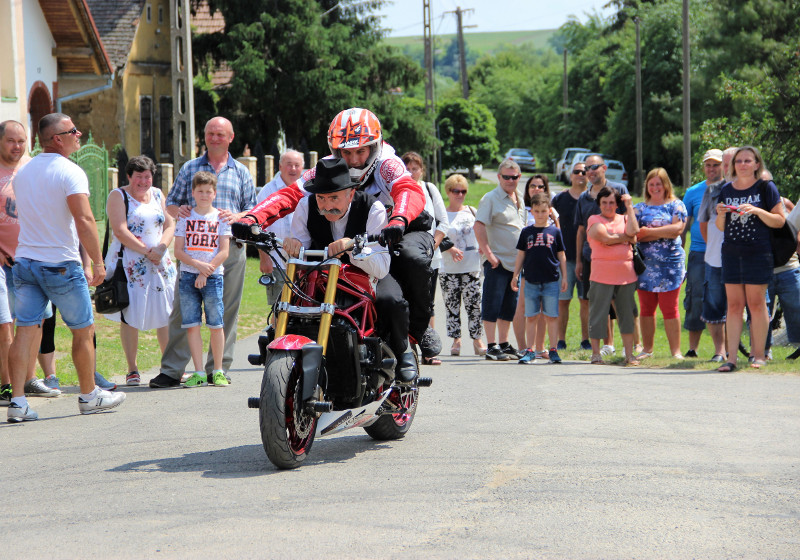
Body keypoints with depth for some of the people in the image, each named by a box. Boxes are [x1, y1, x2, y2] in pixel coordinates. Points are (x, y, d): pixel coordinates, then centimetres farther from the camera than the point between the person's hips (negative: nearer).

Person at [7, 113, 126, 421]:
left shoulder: (23, 172, 10)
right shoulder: (70, 172, -14)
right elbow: (84, 220, -22)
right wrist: (98, 262, -17)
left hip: (24, 261, 6)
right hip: (61, 265, -6)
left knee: (25, 330, 2)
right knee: (83, 330, 10)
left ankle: (18, 401, -5)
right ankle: (89, 395, 20)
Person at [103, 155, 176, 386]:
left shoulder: (157, 195, 16)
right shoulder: (118, 196, -1)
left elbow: (170, 225, 10)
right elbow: (120, 231, -11)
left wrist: (161, 248, -8)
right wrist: (146, 251, -15)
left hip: (160, 263, 5)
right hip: (130, 264, -4)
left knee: (165, 315, 1)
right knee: (130, 317, -5)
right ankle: (132, 370, 2)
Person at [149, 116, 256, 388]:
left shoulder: (241, 172, 16)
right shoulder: (189, 169, 16)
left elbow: (254, 211, 13)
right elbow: (171, 204, 16)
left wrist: (236, 217, -9)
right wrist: (179, 210, -8)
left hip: (230, 247, 1)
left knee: (226, 311, 1)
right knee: (182, 309, -6)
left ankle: (218, 368, 9)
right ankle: (172, 370, -4)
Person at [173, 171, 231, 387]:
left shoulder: (221, 218, 5)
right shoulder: (185, 218, 8)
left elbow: (224, 252, -1)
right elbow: (178, 251, 3)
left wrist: (206, 271, -11)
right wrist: (197, 264, -12)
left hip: (213, 276, -1)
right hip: (188, 275, 2)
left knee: (215, 325, -2)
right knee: (191, 325, -1)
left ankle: (218, 371, 9)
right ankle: (199, 373, 2)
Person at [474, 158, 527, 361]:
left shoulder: (520, 199, 15)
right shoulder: (491, 198, -8)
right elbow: (479, 227, -15)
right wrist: (489, 254, -19)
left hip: (516, 261, 7)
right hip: (497, 261, -7)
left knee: (509, 306, 11)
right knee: (492, 305, -5)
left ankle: (504, 345, 19)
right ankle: (492, 347, -3)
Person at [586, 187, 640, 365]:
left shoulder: (624, 219, 15)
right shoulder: (594, 220, 4)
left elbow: (632, 231, -7)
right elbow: (605, 238, -12)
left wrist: (629, 207, 0)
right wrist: (626, 238, 1)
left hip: (626, 275, 3)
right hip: (602, 275, -3)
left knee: (627, 314, 5)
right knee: (598, 314, -1)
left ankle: (629, 354, 10)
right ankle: (596, 353, 7)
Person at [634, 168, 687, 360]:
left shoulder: (676, 205, 6)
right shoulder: (640, 208, 12)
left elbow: (677, 228, -9)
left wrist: (649, 232, -7)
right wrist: (663, 233, -10)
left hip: (670, 263, -3)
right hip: (645, 264, 3)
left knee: (670, 308, -4)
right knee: (646, 308, 5)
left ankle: (675, 350, -1)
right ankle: (647, 349, 13)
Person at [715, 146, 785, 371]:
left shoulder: (765, 187, 0)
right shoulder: (726, 190, 13)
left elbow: (780, 221, -4)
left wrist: (757, 211, -17)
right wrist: (720, 214, -4)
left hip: (758, 253, -4)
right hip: (731, 252, 4)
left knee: (756, 303, -2)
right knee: (734, 304, 2)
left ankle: (759, 354, 7)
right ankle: (731, 357, 1)